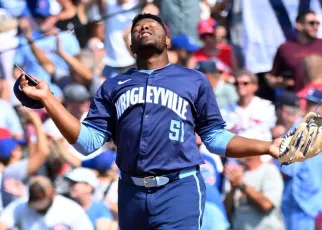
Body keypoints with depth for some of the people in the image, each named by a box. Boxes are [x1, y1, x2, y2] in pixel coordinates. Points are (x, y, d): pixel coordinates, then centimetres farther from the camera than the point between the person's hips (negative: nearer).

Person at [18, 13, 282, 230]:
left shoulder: (195, 81, 11)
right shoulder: (114, 87, 17)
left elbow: (215, 137, 10)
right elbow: (88, 141, 9)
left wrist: (267, 147, -4)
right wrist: (47, 98, 0)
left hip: (179, 190, -3)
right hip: (131, 193, 3)